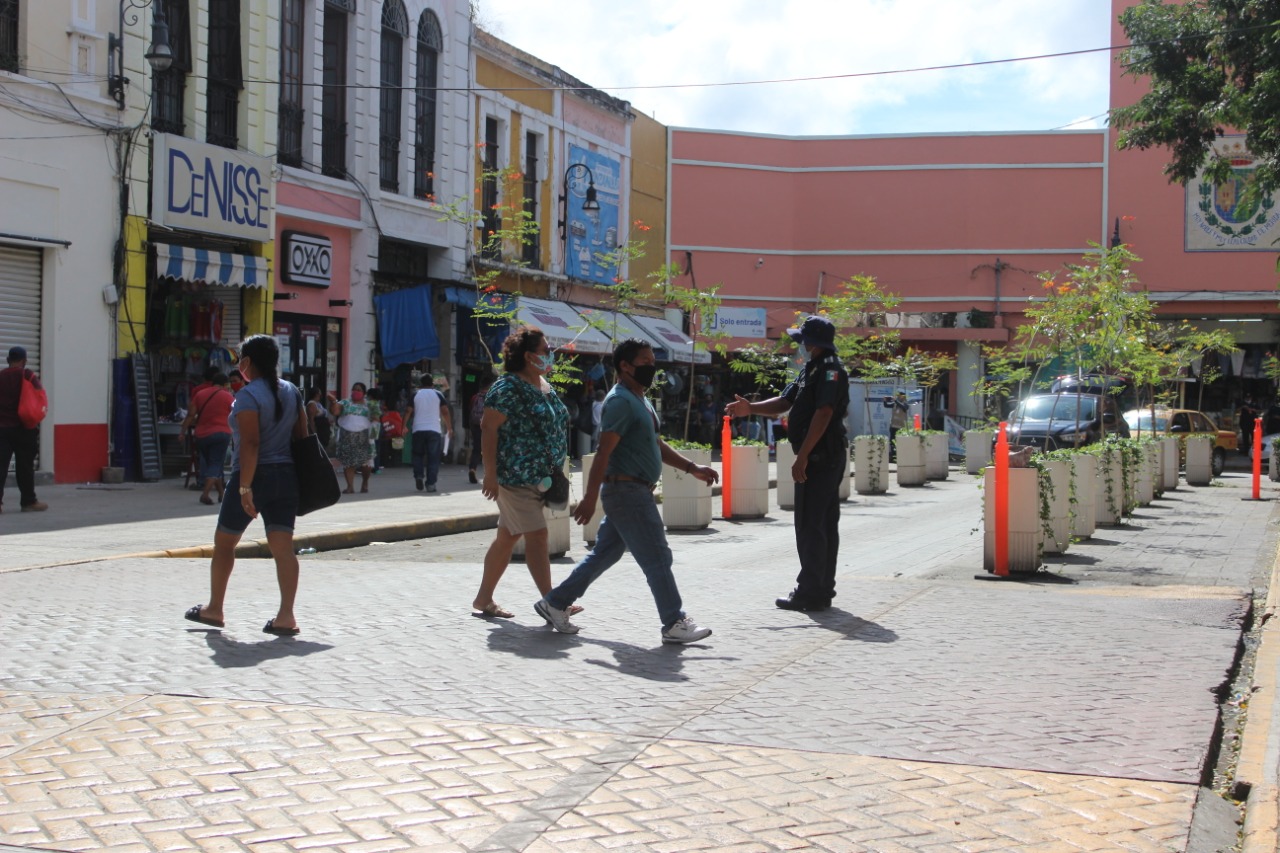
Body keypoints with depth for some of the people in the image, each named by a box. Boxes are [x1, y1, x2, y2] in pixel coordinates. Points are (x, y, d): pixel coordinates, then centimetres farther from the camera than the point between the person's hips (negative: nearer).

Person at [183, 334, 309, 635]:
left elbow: (250, 444, -20)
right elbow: (302, 437, 12)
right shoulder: (292, 391, 10)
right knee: (283, 548, -1)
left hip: (254, 476, -6)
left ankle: (214, 609, 23)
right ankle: (286, 616, -9)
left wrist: (245, 487, -21)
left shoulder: (248, 395, -12)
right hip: (285, 477, 6)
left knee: (224, 542, 13)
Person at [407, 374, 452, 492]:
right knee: (433, 457, 2)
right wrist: (450, 428, 5)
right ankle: (431, 484, -3)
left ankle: (418, 475, -2)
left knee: (418, 454, 18)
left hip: (418, 430, 1)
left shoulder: (415, 395, 5)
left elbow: (409, 412, -1)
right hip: (435, 430, -1)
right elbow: (445, 412, -1)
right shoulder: (438, 395, 3)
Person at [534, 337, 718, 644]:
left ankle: (555, 603, 20)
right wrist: (590, 497, -24)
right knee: (657, 558, -5)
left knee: (604, 554, 14)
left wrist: (691, 468, 15)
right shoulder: (620, 401, -15)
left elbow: (656, 444, 24)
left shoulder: (640, 400, 18)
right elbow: (604, 452, -20)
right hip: (627, 491, -10)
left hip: (635, 493, 10)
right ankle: (674, 624, 2)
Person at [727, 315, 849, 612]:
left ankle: (810, 593, -6)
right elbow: (785, 401, 19)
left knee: (810, 526, -8)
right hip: (825, 459, 10)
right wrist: (750, 408, 5)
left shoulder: (830, 370, -15)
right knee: (824, 524, 13)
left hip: (820, 458, -10)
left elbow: (823, 413, -22)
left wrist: (802, 456, -24)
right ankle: (822, 590, 19)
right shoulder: (812, 370, 18)